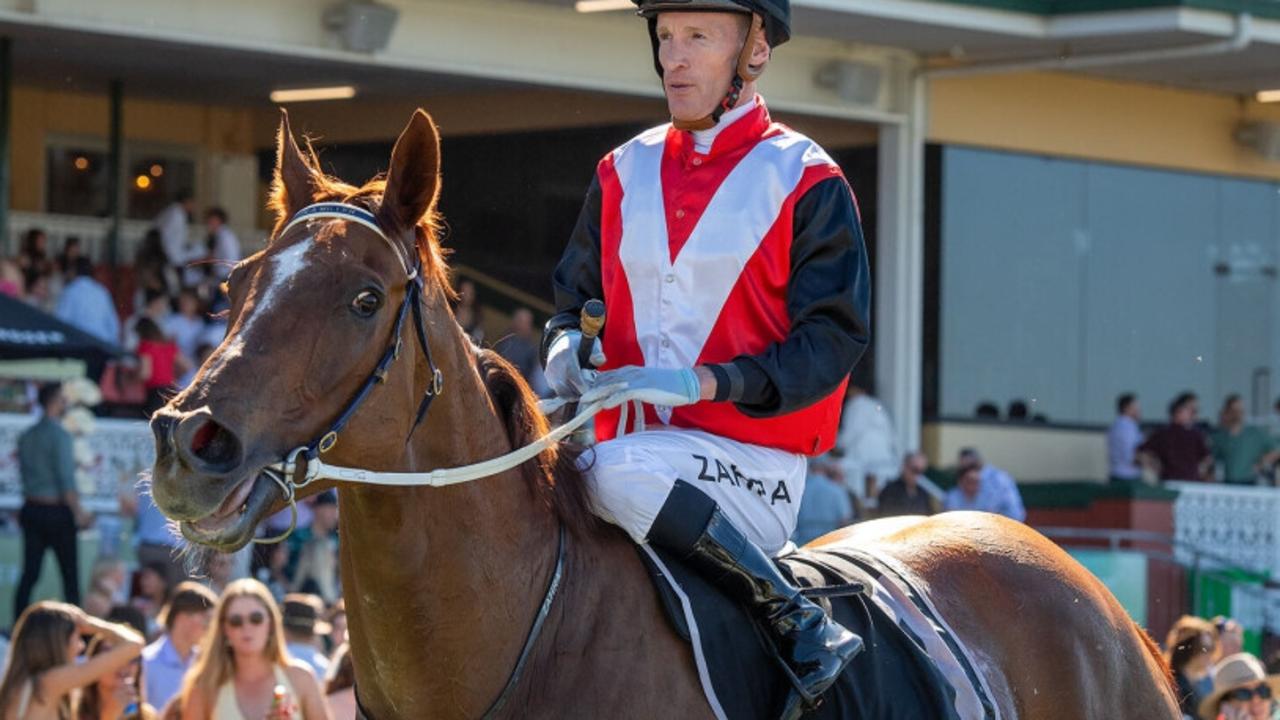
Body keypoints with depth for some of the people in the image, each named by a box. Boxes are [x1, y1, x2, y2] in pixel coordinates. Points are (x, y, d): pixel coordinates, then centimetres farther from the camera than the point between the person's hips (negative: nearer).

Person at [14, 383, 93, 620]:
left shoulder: (26, 436, 10)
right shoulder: (59, 435, -12)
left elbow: (24, 472, 14)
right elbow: (66, 479, -16)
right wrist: (79, 513, -13)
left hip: (31, 509, 6)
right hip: (56, 510, -6)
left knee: (29, 574, 5)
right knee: (70, 574, 2)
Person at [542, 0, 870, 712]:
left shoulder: (808, 184, -2)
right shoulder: (624, 173, 13)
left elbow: (833, 339, -8)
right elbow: (575, 298, 23)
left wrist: (700, 382, -21)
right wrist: (566, 347, -3)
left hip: (751, 460, -6)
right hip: (636, 445, 6)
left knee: (622, 473, -34)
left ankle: (802, 626, -22)